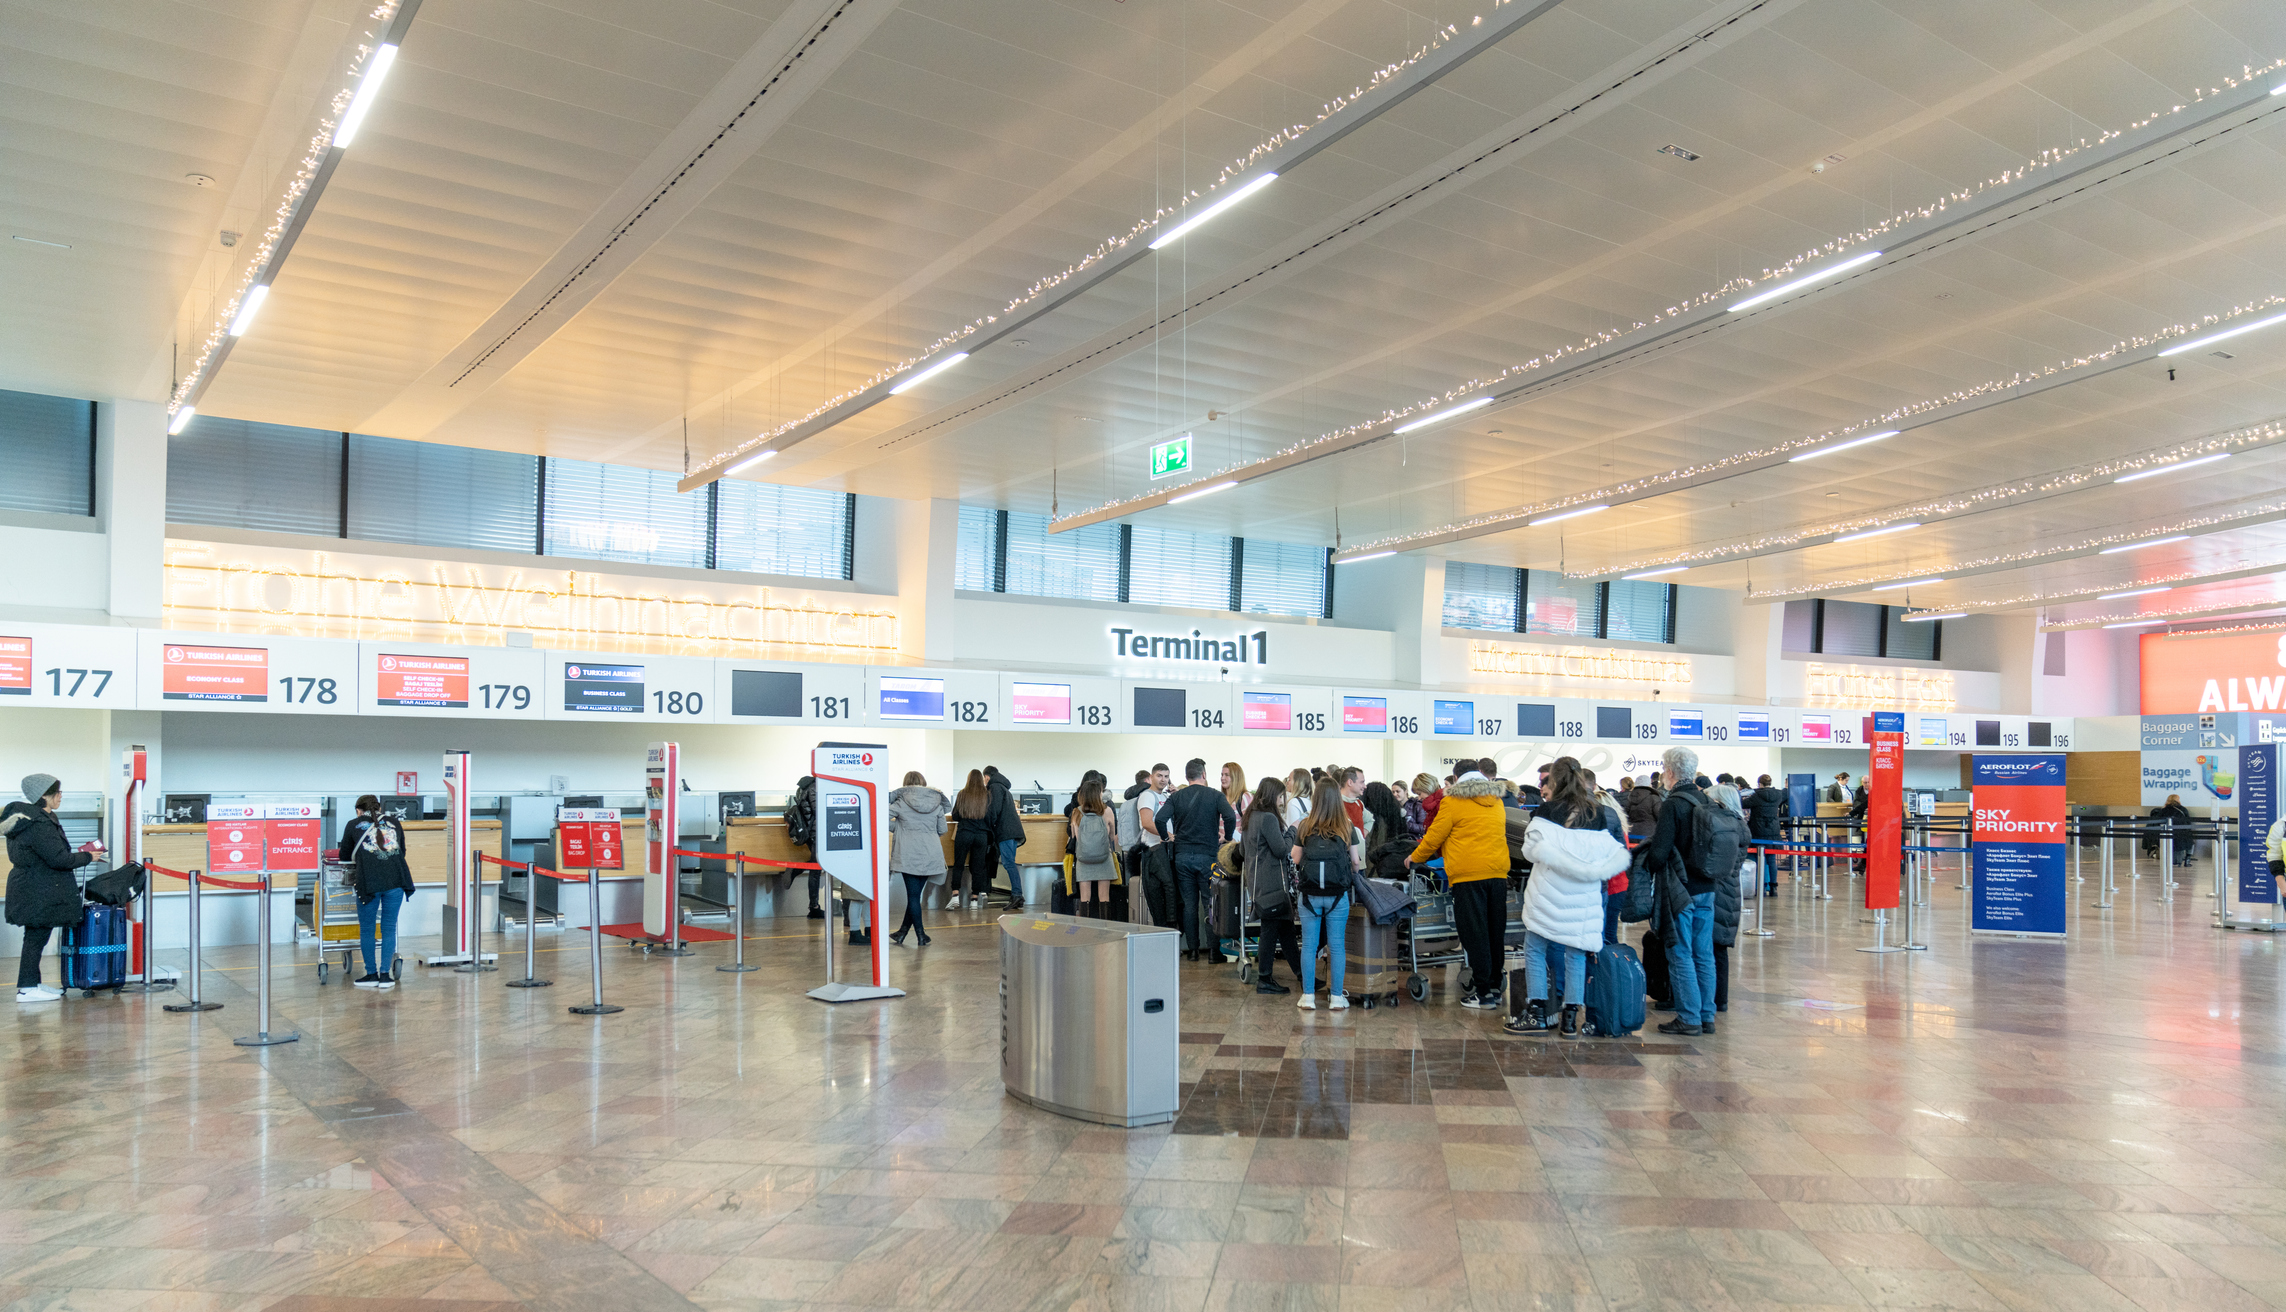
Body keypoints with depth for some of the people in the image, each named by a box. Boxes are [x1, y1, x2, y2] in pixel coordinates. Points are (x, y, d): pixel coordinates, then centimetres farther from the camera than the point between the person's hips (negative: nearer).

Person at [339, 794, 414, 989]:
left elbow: (344, 856, 23)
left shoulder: (354, 825, 14)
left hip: (369, 882, -2)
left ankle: (372, 975, 15)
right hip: (396, 879, 2)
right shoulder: (393, 822, 20)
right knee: (389, 928, 8)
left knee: (367, 930, 10)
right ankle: (385, 975, 6)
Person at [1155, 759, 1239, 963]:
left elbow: (1159, 818, -10)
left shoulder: (1176, 797, 3)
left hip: (1182, 856, 2)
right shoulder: (1215, 796, -2)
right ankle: (1214, 950, 1)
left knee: (1188, 904, 8)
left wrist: (1167, 838, 5)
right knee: (1211, 904, 3)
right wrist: (1226, 838, -3)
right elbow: (1230, 816, -18)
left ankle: (1192, 949, 11)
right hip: (1207, 855, -2)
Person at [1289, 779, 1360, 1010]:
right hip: (1338, 895, 0)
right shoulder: (1347, 828, -2)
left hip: (1309, 895, 0)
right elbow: (1355, 862, 5)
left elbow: (1295, 858, 7)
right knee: (1337, 945, 8)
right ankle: (1336, 997, 12)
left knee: (1309, 945, 8)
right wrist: (1352, 876, 25)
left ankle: (1308, 997, 12)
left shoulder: (1305, 828, -1)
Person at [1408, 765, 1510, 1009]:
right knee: (1495, 933, 12)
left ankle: (1483, 993, -1)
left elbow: (1434, 837, 3)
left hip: (1469, 875, -5)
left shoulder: (1453, 803, 1)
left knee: (1474, 934, -1)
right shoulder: (1497, 805, 17)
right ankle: (1495, 987, 17)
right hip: (1498, 873, 5)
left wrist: (1416, 858, 21)